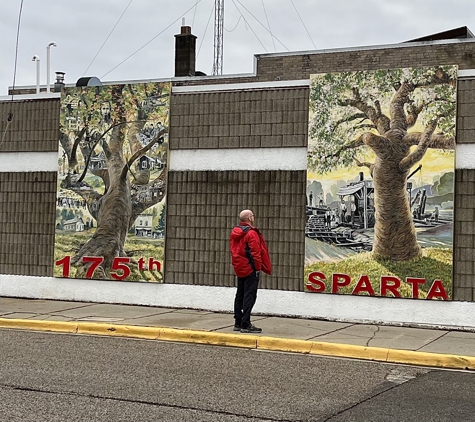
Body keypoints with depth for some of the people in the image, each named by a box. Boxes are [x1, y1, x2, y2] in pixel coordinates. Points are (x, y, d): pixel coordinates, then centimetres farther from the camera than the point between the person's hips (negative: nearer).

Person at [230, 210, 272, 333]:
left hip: (239, 269, 9)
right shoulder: (251, 233, -15)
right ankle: (246, 324, -6)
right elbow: (255, 252, -18)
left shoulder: (235, 233, 10)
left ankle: (238, 323, 18)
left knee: (240, 295, 13)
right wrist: (258, 268, -9)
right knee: (249, 296, -6)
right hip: (250, 269, -8)